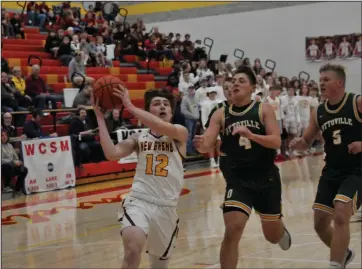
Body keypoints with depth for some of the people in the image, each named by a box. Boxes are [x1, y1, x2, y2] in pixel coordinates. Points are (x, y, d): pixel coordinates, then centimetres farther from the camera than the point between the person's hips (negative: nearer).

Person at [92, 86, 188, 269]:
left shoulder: (180, 133, 1)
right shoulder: (139, 138, 5)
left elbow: (162, 127, -22)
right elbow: (111, 154, -10)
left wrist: (129, 106, -22)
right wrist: (99, 115, -9)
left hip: (166, 207, 1)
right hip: (138, 201, -1)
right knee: (133, 248, -30)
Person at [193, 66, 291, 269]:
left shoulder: (264, 109, -5)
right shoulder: (221, 115, -1)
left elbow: (276, 142, -15)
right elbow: (207, 145, -9)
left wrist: (250, 134, -31)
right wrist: (201, 144, -33)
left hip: (266, 178, 0)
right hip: (238, 180, 0)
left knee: (273, 236, 18)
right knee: (232, 231, -19)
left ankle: (281, 230, 56)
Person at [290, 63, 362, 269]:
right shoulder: (319, 112, 6)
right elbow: (307, 142, 15)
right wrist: (298, 143, -7)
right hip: (332, 172, 6)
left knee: (341, 215, -23)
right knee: (320, 222, 8)